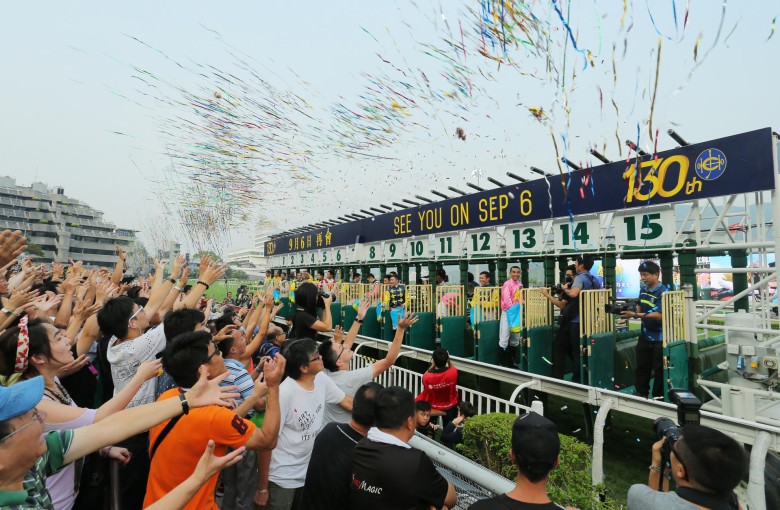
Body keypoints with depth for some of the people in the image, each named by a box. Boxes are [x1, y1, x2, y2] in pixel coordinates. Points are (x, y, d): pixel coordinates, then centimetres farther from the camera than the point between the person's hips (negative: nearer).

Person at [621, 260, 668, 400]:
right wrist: (632, 313, -3)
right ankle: (641, 394, 28)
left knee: (659, 369, 6)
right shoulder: (643, 289, 4)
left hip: (659, 337, -7)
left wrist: (635, 315, -31)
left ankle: (658, 397, 20)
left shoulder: (663, 292, -18)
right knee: (641, 366, 15)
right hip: (644, 335, 7)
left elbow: (658, 315, -25)